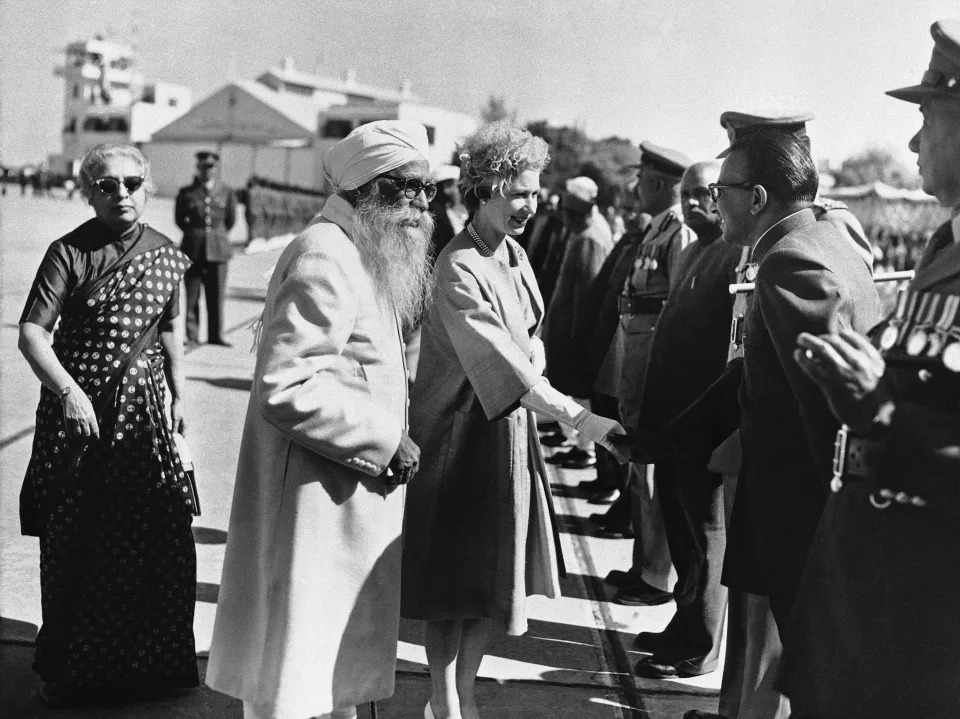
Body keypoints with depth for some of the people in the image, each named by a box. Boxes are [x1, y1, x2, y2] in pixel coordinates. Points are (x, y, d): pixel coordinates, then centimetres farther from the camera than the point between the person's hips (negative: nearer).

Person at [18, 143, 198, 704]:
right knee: (72, 546, 5)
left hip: (142, 407, 4)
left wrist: (179, 393, 16)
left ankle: (151, 660, 21)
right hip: (77, 406, -3)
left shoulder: (167, 254, 6)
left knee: (163, 536, 2)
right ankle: (67, 666, 22)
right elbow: (32, 332, -12)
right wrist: (69, 391, -22)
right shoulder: (70, 252, -7)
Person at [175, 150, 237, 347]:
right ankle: (191, 335, 6)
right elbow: (179, 219, 13)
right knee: (191, 295, 0)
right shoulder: (186, 193, 3)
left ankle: (216, 334, 8)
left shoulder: (226, 192, 5)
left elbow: (231, 220, 15)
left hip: (218, 249, 1)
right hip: (193, 249, -1)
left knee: (216, 294, 0)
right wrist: (195, 234, 12)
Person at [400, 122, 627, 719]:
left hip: (511, 425, 8)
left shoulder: (513, 253, 6)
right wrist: (579, 416, -31)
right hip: (462, 430, -7)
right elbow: (502, 363, -28)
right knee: (452, 579, 4)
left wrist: (531, 357, -1)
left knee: (497, 575, 12)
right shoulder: (459, 269, -20)